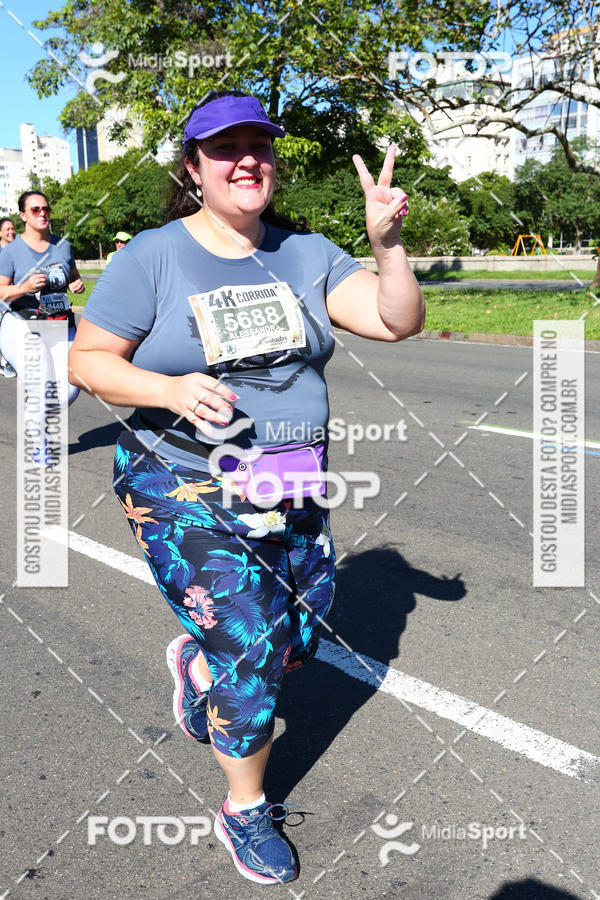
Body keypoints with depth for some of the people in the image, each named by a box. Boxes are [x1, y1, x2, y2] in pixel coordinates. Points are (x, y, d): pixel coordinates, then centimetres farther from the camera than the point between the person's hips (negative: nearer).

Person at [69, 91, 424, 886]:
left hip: (290, 489, 5)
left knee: (298, 640, 15)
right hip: (186, 493, -5)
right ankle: (244, 811, 22)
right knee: (250, 648, -6)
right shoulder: (152, 258, -8)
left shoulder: (304, 254, 2)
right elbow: (87, 359, -7)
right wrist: (170, 389, -25)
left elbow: (398, 321, -6)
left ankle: (195, 662, 48)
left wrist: (387, 243, -24)